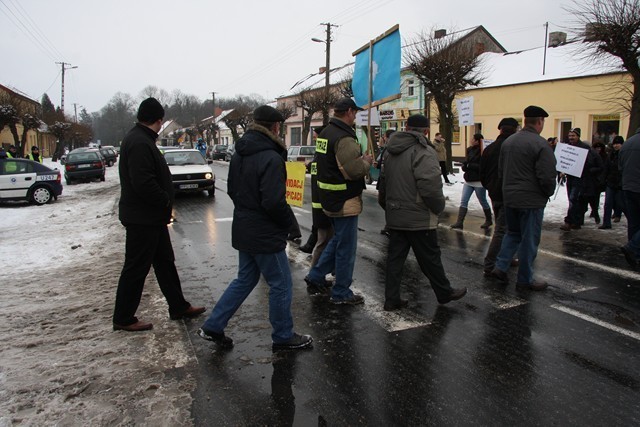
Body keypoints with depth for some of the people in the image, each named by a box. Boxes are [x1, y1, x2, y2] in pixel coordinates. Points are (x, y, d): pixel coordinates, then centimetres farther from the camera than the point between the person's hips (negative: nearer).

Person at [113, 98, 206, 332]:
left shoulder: (142, 139, 14)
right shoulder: (139, 143, -20)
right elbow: (143, 183, -29)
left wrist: (164, 201, 8)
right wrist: (166, 200, -16)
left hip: (151, 217, 11)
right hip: (142, 218, -11)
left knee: (165, 262, 17)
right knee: (136, 268, 0)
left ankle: (178, 306, 28)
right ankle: (123, 319, 13)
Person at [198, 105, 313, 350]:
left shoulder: (239, 155, 7)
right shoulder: (271, 158, -21)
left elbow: (232, 189, 15)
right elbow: (274, 201, -26)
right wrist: (288, 222, -9)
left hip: (243, 230, 9)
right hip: (265, 235, -9)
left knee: (245, 280, 22)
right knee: (281, 285, 7)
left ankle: (213, 327, 25)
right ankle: (283, 337, 21)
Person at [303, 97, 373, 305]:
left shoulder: (325, 133, 10)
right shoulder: (344, 138, -21)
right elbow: (354, 170, -27)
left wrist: (360, 159, 9)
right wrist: (366, 161, -6)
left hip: (329, 198, 10)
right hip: (345, 200, -10)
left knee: (337, 239, 25)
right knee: (346, 247, 3)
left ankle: (316, 276, 30)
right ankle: (341, 293, 14)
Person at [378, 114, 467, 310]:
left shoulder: (391, 151, 10)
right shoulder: (424, 152, -17)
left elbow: (383, 183, 16)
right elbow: (430, 186, -25)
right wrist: (439, 207, -8)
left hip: (394, 216, 7)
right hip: (418, 218, -7)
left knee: (395, 257, 11)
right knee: (430, 258, 8)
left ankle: (391, 299, 14)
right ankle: (444, 293, 26)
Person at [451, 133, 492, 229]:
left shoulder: (482, 152, -16)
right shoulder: (470, 150, 7)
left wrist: (469, 166, -19)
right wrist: (464, 165, -4)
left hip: (479, 182, -7)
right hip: (468, 180, 7)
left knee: (483, 202, 10)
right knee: (463, 201, 0)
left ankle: (489, 220, 29)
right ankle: (459, 222, 0)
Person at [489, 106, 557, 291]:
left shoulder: (508, 141, 6)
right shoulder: (541, 144, -17)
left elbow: (500, 170, 13)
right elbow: (547, 177, -19)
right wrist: (548, 193, 0)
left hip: (509, 197, 7)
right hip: (532, 200, -7)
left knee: (513, 233, 22)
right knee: (529, 240, 5)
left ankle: (500, 266, 13)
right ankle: (525, 280, 15)